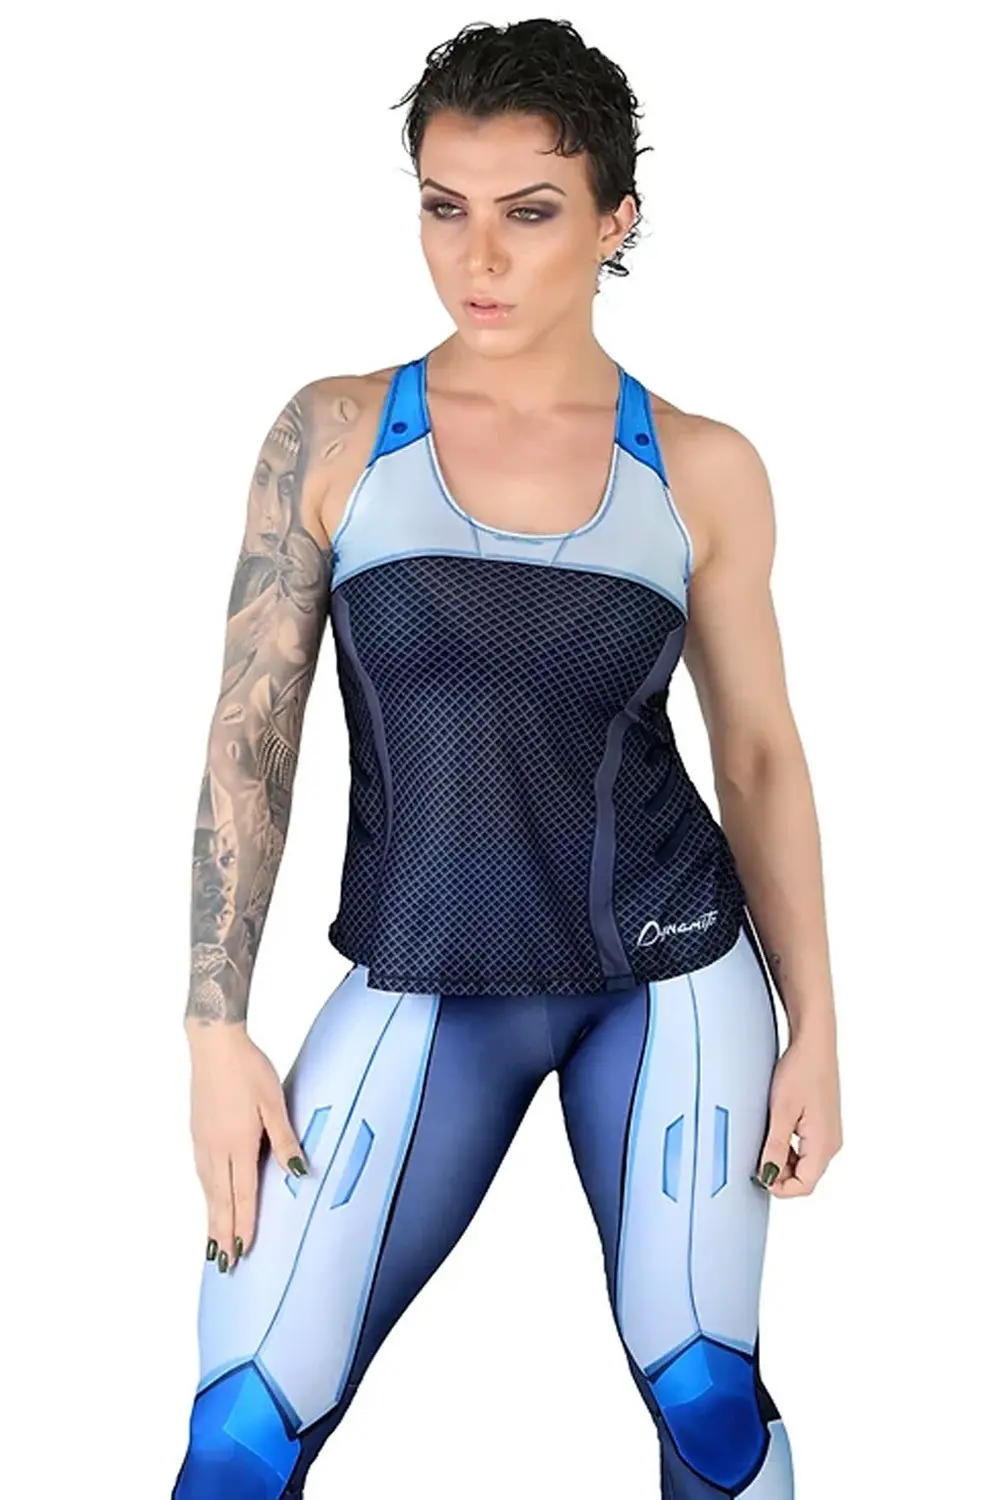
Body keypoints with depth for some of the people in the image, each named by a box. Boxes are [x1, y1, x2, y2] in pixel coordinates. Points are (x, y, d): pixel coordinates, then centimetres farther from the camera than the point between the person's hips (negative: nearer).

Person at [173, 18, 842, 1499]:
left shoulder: (703, 469, -2)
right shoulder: (334, 434, -4)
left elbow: (762, 754, 5)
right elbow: (252, 738, -2)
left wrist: (814, 1028, 5)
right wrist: (219, 1035, -5)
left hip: (672, 980, 1)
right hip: (422, 990, 0)